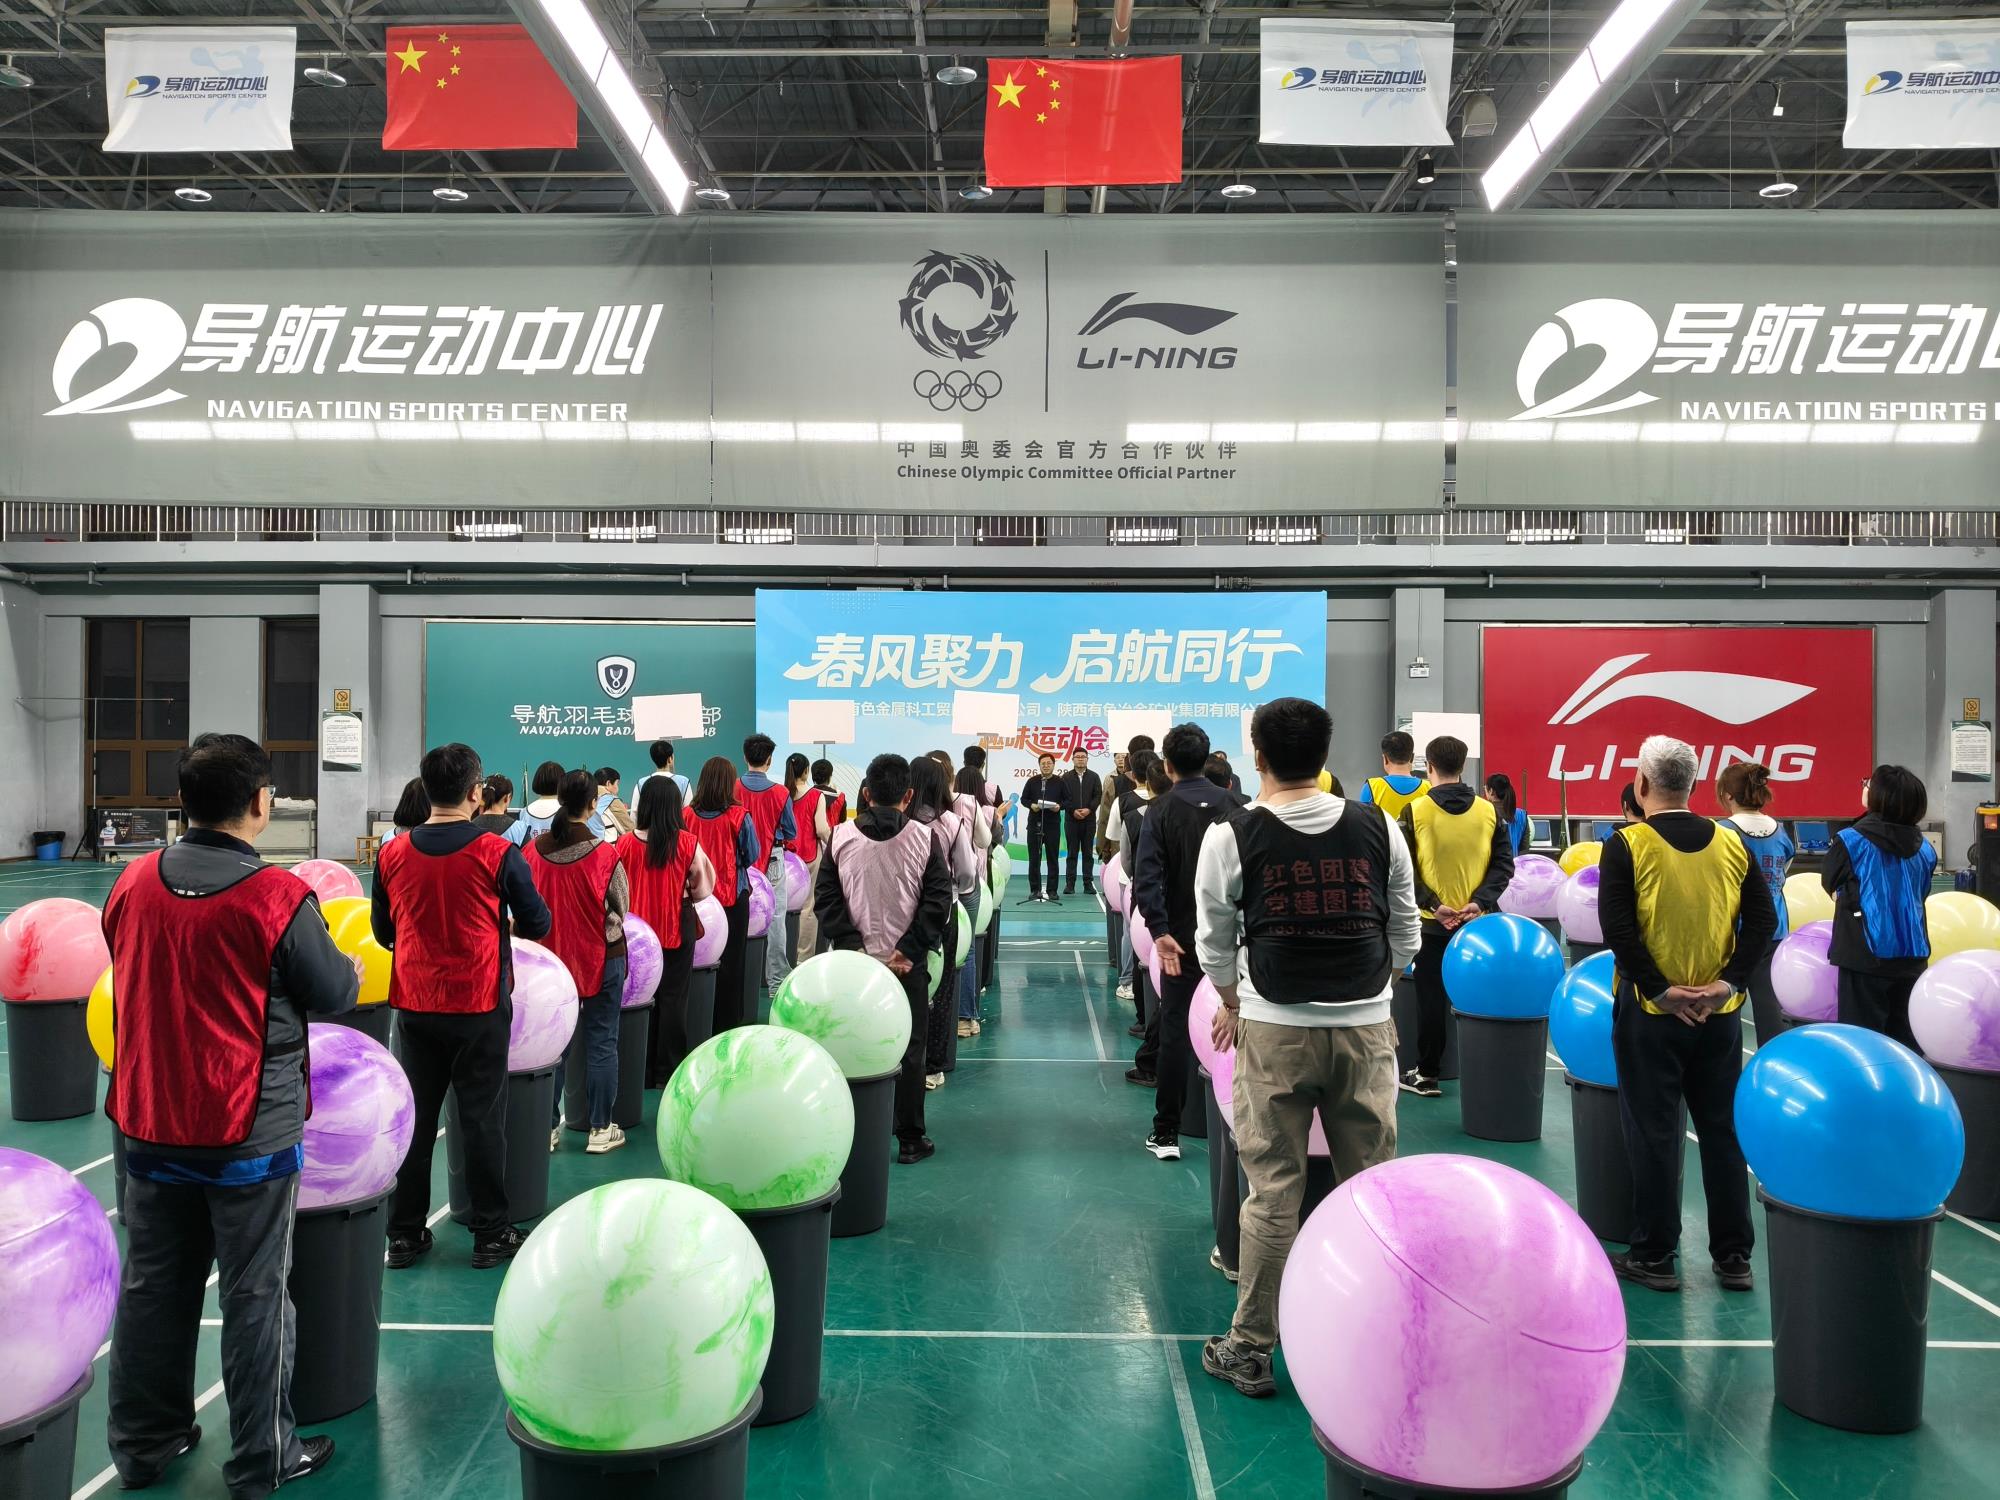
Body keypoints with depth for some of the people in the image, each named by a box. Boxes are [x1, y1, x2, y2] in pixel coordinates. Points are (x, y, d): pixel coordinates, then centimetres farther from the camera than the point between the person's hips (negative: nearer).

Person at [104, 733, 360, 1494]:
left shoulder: (134, 882, -3)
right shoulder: (278, 896, -19)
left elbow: (137, 974, 13)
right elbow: (332, 993, -9)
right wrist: (353, 967, 11)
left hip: (151, 1123, 5)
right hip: (249, 1131, -5)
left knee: (152, 1285, 18)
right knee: (255, 1295, 7)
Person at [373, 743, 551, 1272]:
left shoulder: (393, 855, -3)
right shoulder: (498, 853, -13)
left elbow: (382, 930, 9)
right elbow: (538, 923, -2)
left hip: (415, 1005, 3)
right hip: (480, 1007, -3)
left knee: (415, 1118, 13)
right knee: (483, 1119, 7)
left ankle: (404, 1234, 22)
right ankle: (490, 1234, 16)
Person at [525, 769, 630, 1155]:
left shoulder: (534, 850, -9)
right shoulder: (605, 854, -18)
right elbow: (621, 908, -6)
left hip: (549, 957, 3)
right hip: (600, 959, -3)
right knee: (601, 1043, 8)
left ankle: (548, 1127, 21)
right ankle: (600, 1129, 16)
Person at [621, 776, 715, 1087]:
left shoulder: (626, 845, -9)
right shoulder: (688, 843, -12)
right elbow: (702, 887, -2)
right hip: (678, 927, -1)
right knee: (673, 997, 7)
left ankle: (642, 1072, 17)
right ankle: (668, 1072, 10)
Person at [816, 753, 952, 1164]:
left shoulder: (841, 837, -3)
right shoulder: (924, 839, -6)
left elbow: (826, 898, -4)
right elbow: (938, 900, -9)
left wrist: (852, 945, -6)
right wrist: (908, 950, -9)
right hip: (907, 965, -1)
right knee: (908, 1052, 9)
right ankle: (910, 1141, 15)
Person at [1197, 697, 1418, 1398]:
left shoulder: (1231, 835, -6)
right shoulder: (1378, 829, 1)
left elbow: (1215, 940, 4)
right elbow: (1404, 934, 10)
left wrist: (1231, 1006, 22)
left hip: (1275, 1030, -2)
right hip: (1367, 1028, 2)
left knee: (1273, 1191, 5)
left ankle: (1250, 1348, 16)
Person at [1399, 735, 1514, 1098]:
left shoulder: (1414, 811, -8)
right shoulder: (1489, 811, 0)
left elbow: (1403, 869, -11)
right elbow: (1504, 863, -3)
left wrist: (1433, 905, -11)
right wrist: (1480, 901, -9)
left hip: (1432, 923, -2)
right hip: (1477, 923, 2)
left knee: (1430, 999, 7)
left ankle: (1427, 1075, 13)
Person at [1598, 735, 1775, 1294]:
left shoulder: (1627, 845, -11)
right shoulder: (1731, 843, 2)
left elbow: (1617, 928, -18)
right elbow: (1763, 918, 0)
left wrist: (1660, 988, -13)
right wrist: (1729, 979, -4)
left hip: (1649, 1014, -4)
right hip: (1719, 1014, 4)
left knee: (1653, 1134, 5)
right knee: (1722, 1131, 13)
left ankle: (1654, 1257, 13)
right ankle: (1733, 1257, 21)